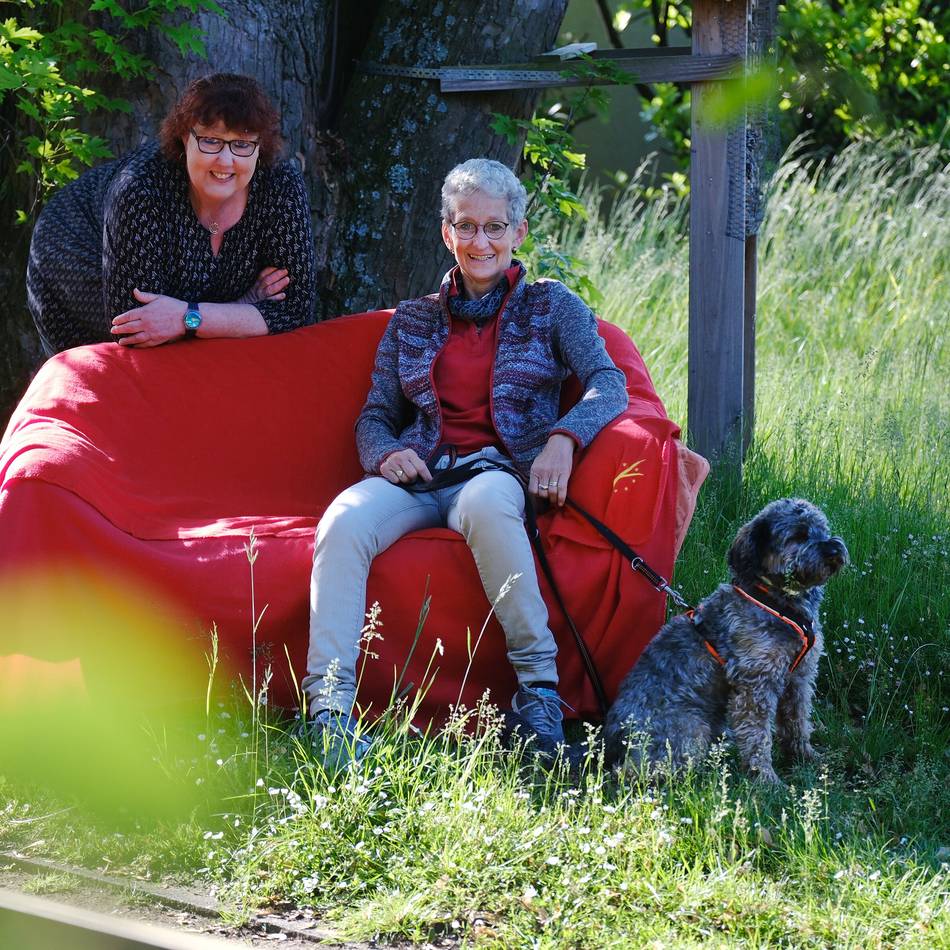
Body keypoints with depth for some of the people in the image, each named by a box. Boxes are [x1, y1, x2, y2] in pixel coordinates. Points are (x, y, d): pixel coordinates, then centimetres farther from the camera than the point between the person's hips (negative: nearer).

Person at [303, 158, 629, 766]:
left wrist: (564, 438, -22)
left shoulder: (551, 305, 15)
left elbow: (609, 385, 0)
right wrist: (386, 453, -6)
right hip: (420, 475, 3)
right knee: (344, 522, -33)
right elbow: (376, 414, 20)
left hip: (502, 472, -2)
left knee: (486, 500, -42)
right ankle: (330, 703, -40)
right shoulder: (412, 321, 22)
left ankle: (538, 682, -36)